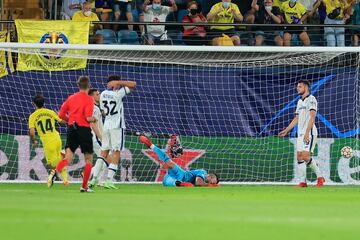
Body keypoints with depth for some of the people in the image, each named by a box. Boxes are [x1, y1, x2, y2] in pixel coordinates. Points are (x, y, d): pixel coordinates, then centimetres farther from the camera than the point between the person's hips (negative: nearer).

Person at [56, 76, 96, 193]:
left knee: (68, 158, 0)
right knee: (88, 159, 11)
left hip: (71, 128, 4)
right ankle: (84, 186, 10)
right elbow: (88, 117, -15)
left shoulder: (71, 98, 11)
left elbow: (61, 115, 9)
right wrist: (94, 119, 6)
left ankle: (56, 170, -32)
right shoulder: (89, 99, -5)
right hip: (84, 129, -4)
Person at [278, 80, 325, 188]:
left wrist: (307, 132, -23)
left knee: (306, 156, -17)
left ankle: (320, 177, -4)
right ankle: (303, 182, 1)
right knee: (300, 157, 1)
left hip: (309, 132, -9)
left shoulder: (311, 99, -7)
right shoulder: (300, 102, 20)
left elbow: (312, 117, -16)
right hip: (300, 133, 9)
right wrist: (286, 130, 25)